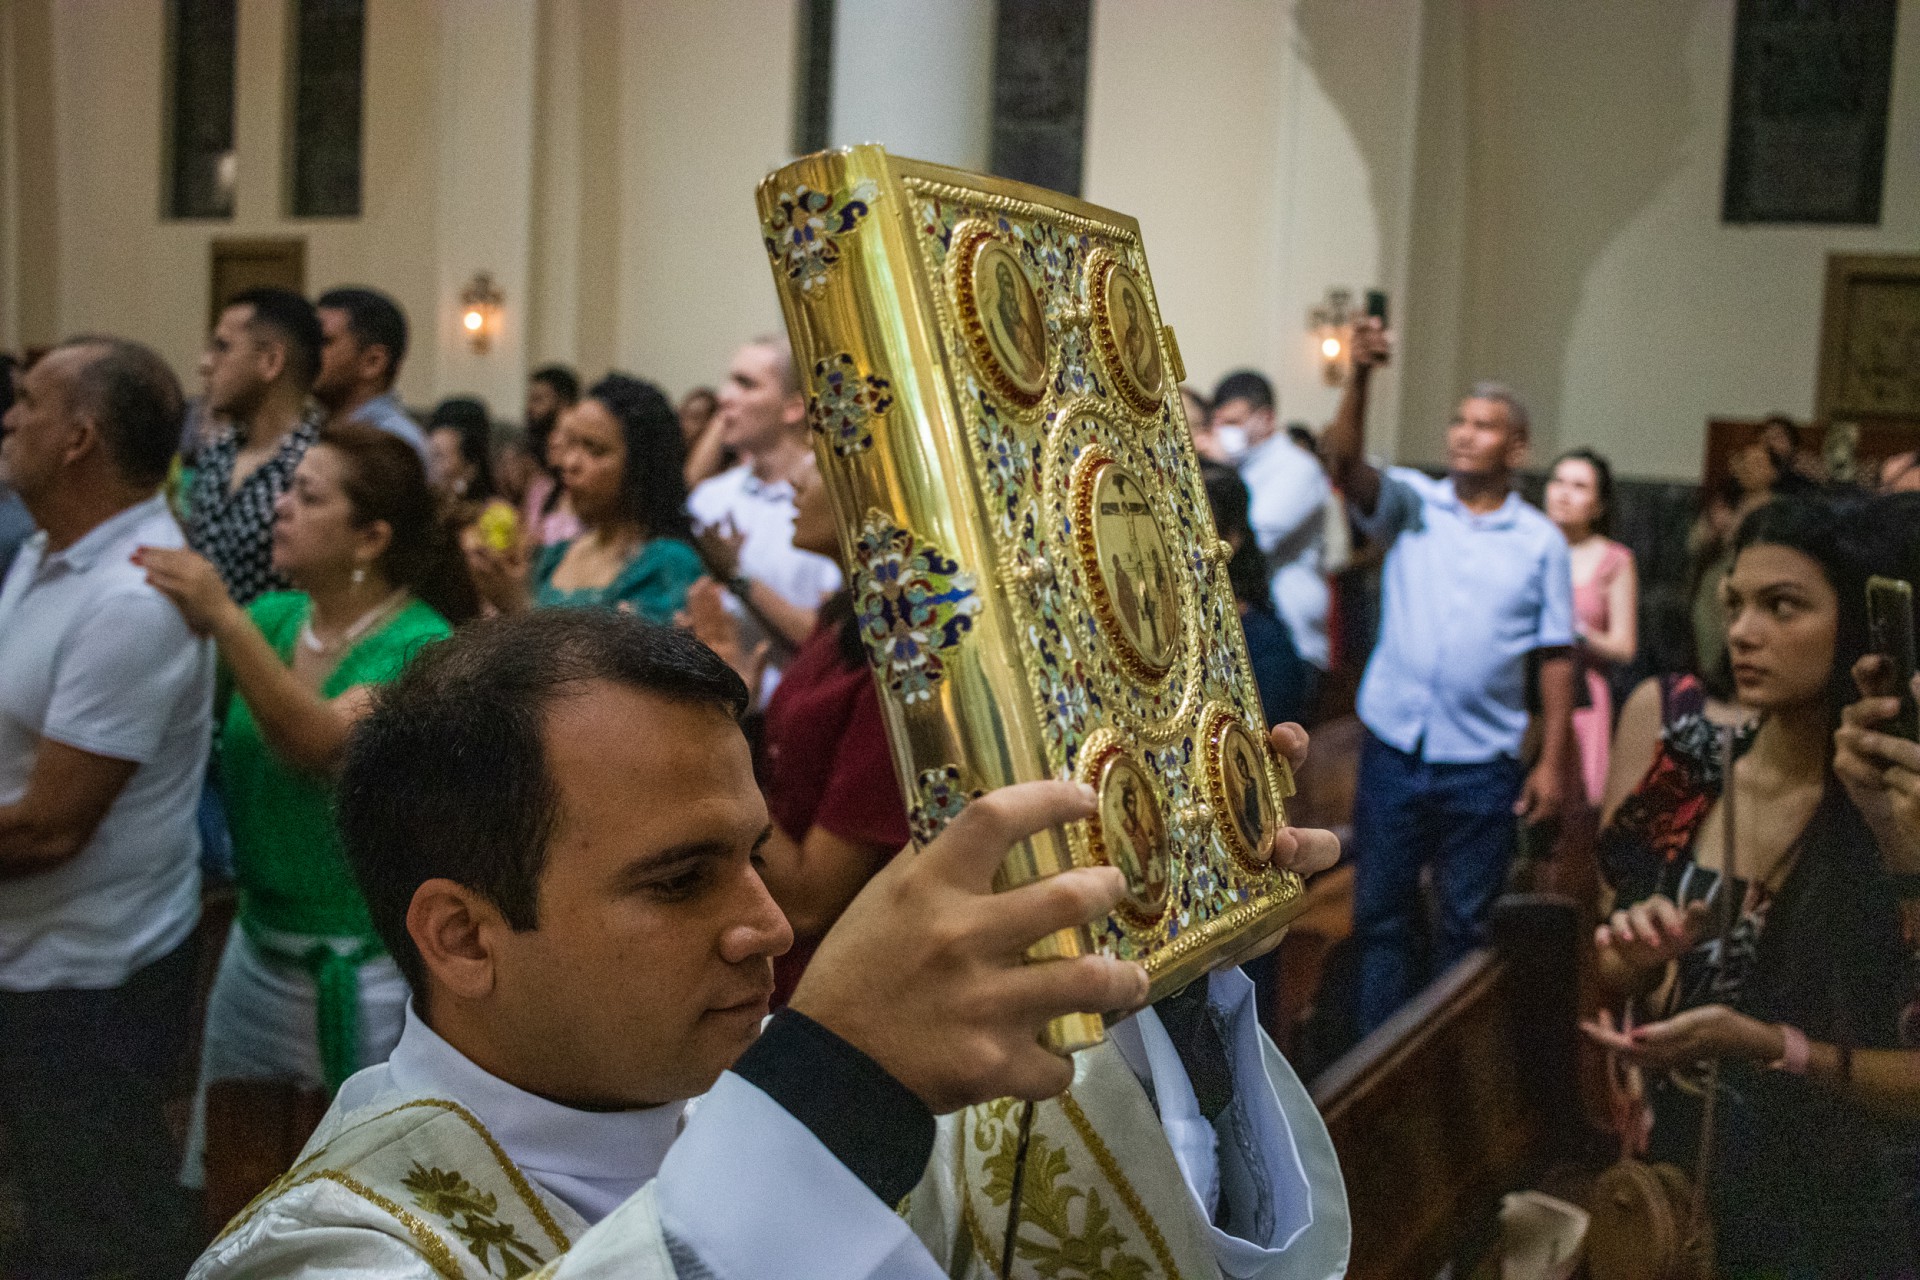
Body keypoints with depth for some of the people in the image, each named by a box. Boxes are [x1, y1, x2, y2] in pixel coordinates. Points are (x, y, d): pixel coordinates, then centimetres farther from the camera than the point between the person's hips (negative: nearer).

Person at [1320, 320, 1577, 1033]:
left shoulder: (1541, 541, 3)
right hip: (1393, 751, 1)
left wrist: (1552, 762, -3)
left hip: (1483, 766, 0)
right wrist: (1359, 379, -31)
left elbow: (1556, 656, 2)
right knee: (1380, 915, 7)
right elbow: (1344, 466, -16)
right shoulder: (1409, 505, 3)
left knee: (1467, 924, 10)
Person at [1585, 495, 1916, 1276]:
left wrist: (1761, 1046, -28)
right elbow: (1616, 997, 4)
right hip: (1668, 1178, 4)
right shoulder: (1687, 778, -6)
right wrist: (1633, 962, -16)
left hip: (1825, 1216, -3)